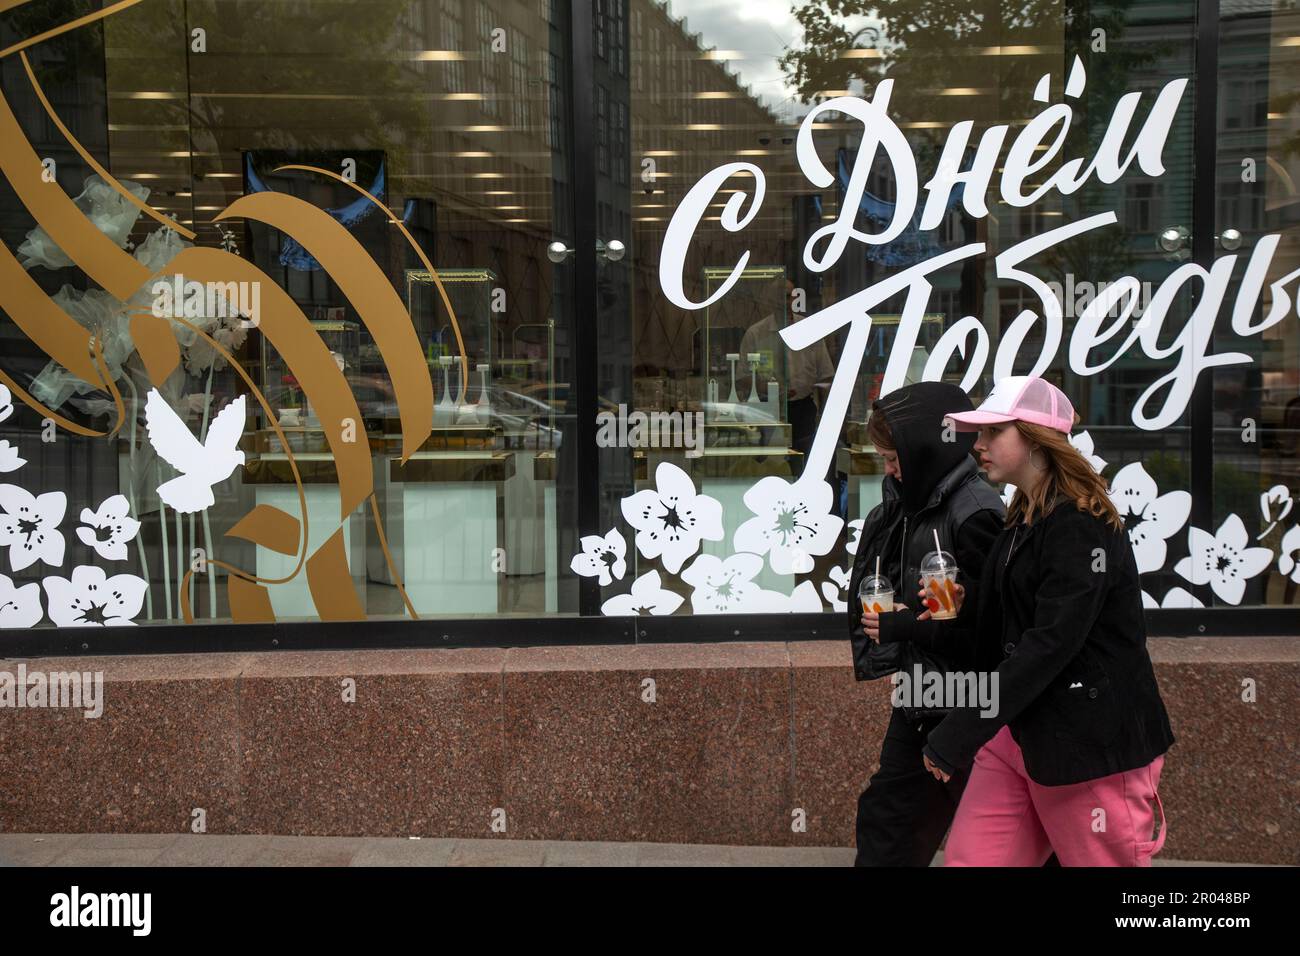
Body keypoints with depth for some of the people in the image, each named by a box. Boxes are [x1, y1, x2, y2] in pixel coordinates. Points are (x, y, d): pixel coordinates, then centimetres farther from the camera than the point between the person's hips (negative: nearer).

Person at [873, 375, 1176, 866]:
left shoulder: (1082, 526, -15)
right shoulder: (1020, 527, 13)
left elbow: (1050, 643, -23)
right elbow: (985, 640, 13)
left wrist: (960, 732, -23)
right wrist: (898, 629, 1)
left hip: (1092, 742, -8)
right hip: (1019, 730, 8)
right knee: (966, 859, 6)